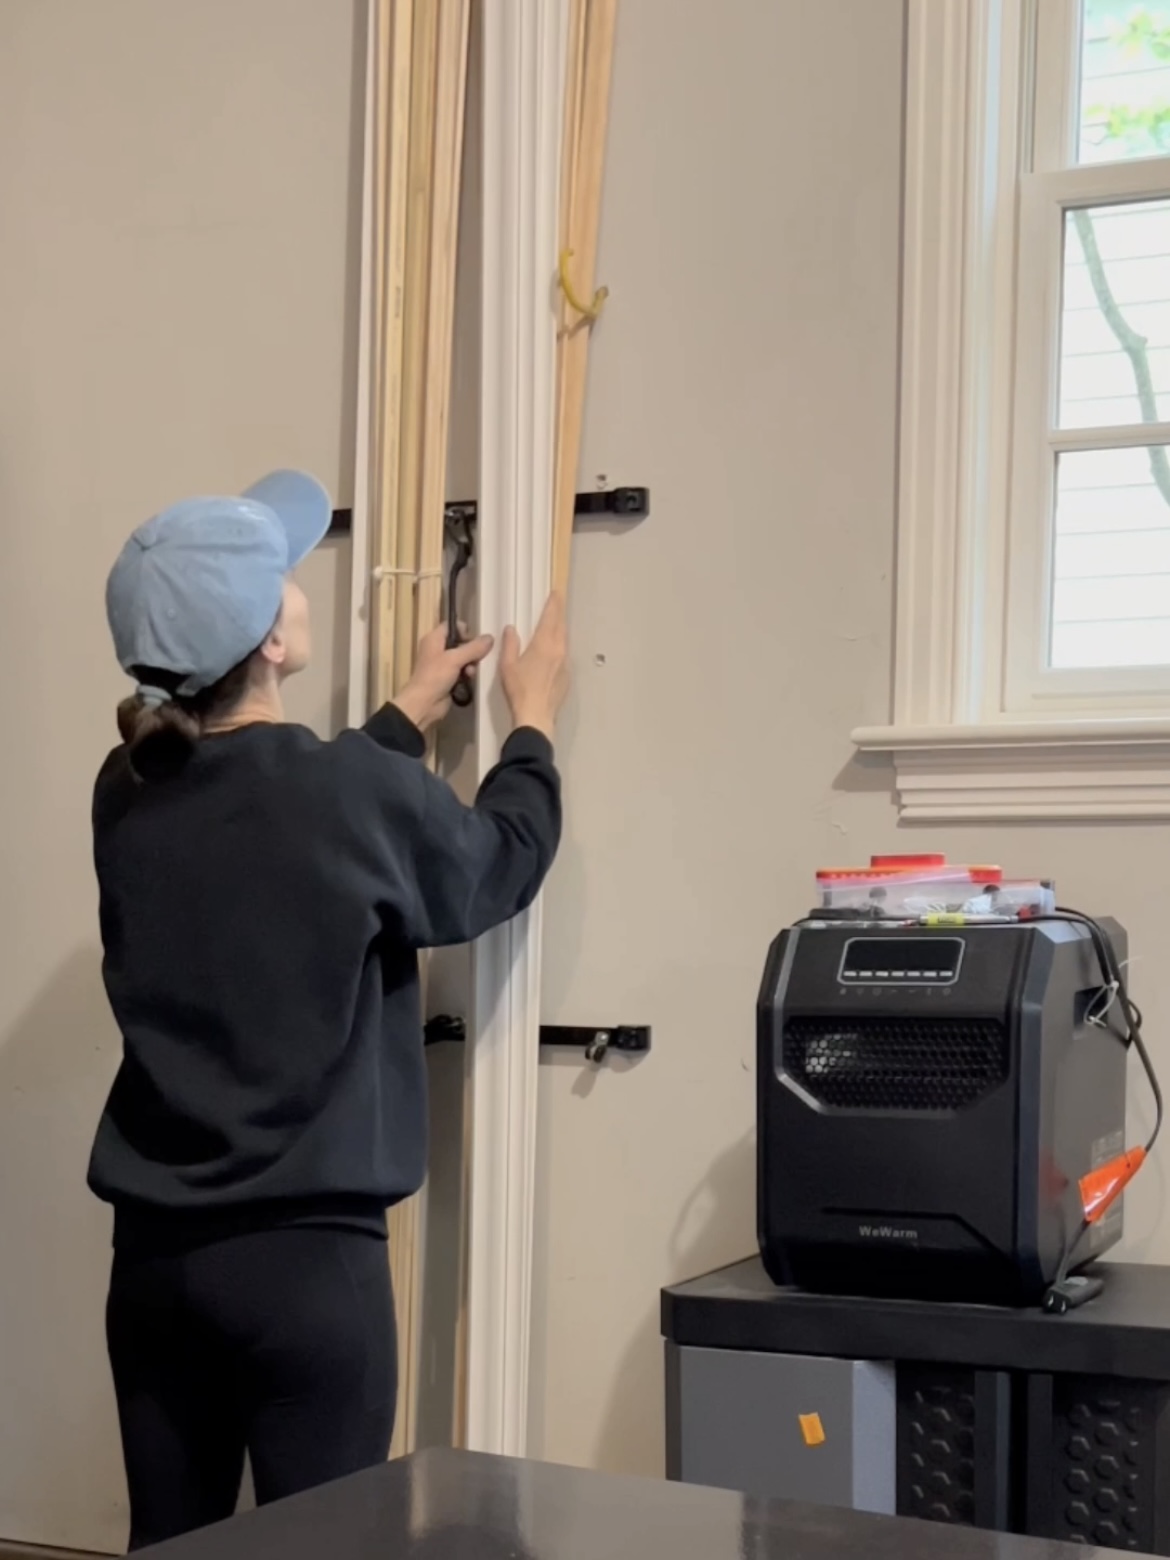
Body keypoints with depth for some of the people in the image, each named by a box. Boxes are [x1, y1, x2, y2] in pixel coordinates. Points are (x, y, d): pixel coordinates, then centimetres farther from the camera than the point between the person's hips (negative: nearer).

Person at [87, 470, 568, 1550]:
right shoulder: (357, 795, -15)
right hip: (306, 1256, -6)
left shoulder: (130, 794, 0)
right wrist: (533, 719, 22)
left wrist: (408, 718, 32)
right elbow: (502, 867, 5)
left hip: (157, 1250, 6)